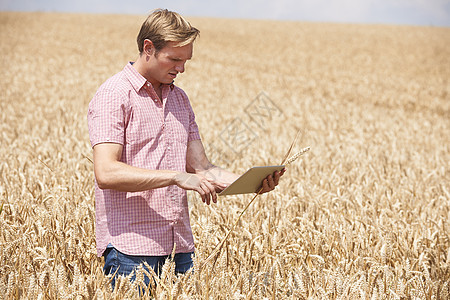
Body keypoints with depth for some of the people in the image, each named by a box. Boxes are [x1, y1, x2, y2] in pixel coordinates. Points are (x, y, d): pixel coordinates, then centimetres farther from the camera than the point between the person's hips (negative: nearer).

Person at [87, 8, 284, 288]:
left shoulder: (179, 97, 16)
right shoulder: (114, 95, -8)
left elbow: (200, 166, 11)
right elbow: (106, 173, -19)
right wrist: (176, 176, -24)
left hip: (179, 244, 7)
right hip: (132, 247, -6)